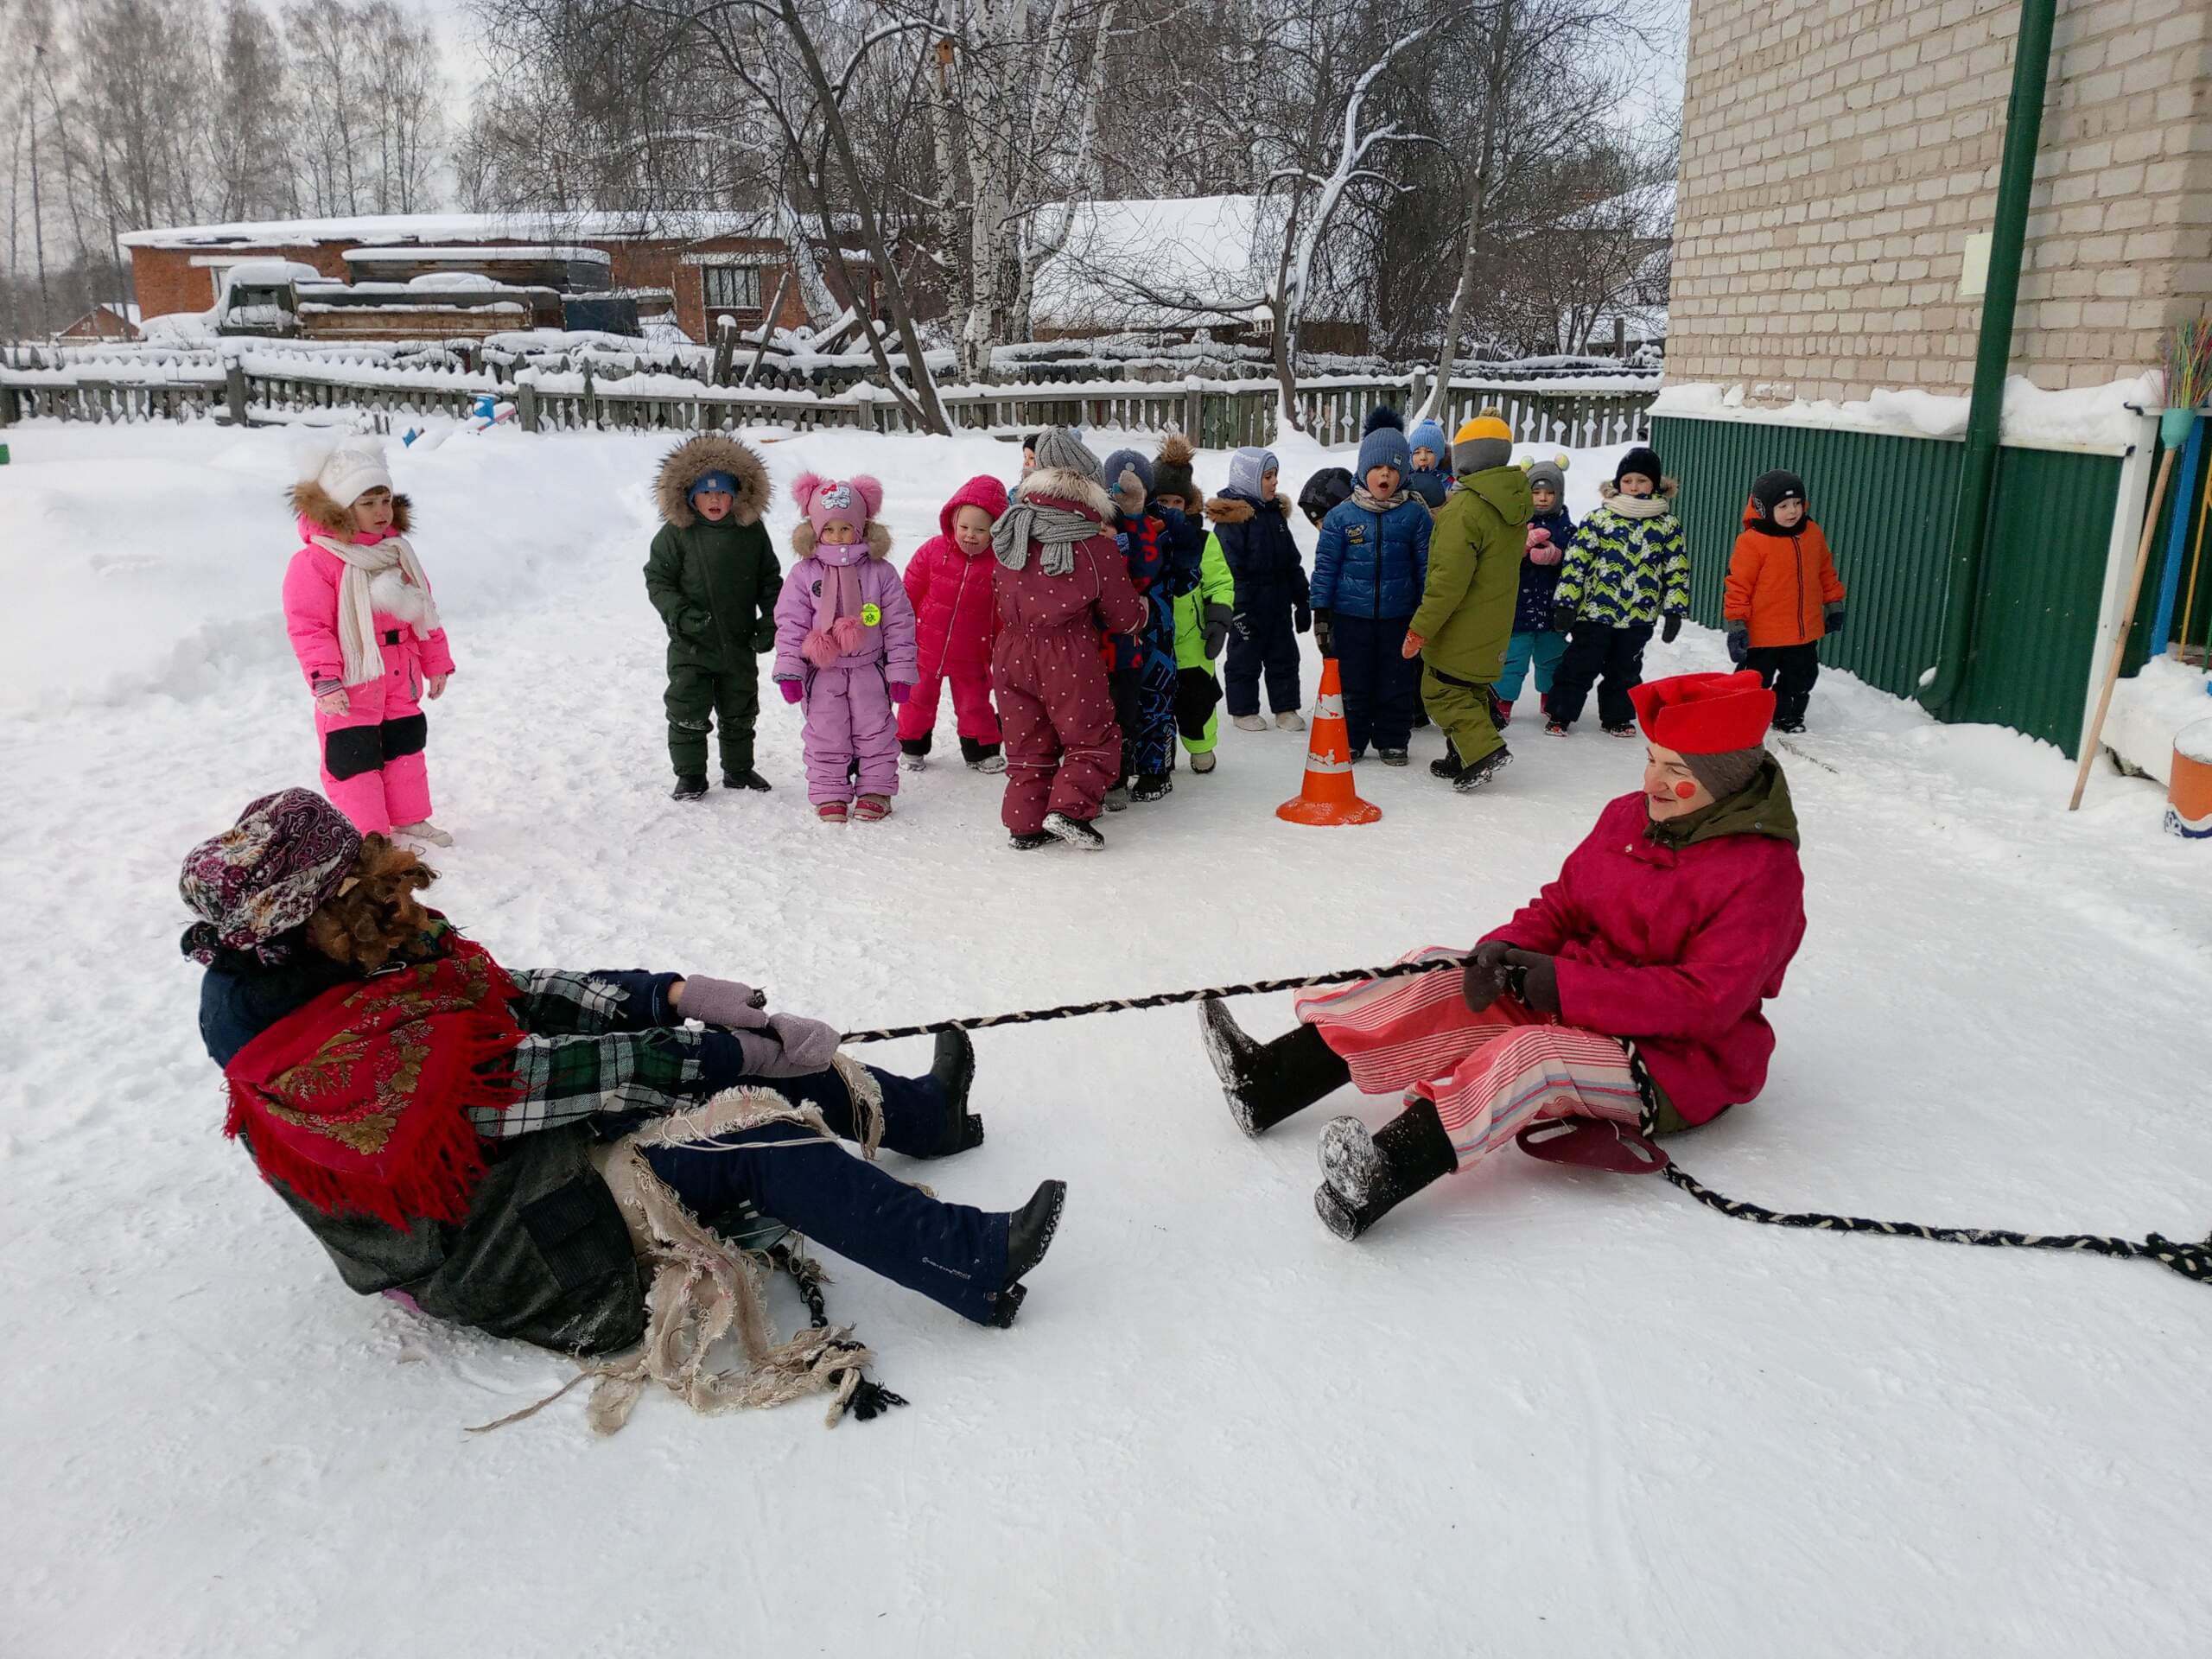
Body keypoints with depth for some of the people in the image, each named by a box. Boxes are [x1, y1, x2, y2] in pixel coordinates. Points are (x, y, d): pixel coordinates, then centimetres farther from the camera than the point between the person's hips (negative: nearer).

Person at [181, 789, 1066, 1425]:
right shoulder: (333, 1060, -29)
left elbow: (510, 992, 0)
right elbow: (537, 1080, -29)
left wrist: (671, 994, -13)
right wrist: (724, 1052, -24)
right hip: (498, 1252, -9)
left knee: (741, 1065, 5)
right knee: (758, 1142, -20)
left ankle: (919, 1111, 23)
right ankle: (976, 1264, -16)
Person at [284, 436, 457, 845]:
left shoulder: (398, 551, 6)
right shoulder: (315, 562, -16)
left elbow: (422, 609, 13)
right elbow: (309, 627, -18)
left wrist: (436, 663, 13)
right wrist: (325, 682, -24)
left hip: (400, 681, 7)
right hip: (352, 686, -7)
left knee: (406, 746, 16)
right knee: (354, 758, 0)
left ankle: (409, 820, 30)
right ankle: (368, 836, 10)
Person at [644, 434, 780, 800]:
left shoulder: (752, 530, -1)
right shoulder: (675, 533, -8)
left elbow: (770, 579, 8)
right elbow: (657, 581, -5)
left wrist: (770, 620, -1)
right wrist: (681, 615, -18)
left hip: (740, 643, 3)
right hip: (691, 646, -2)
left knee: (739, 712, 16)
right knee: (689, 714, 2)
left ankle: (738, 769, 32)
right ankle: (690, 775, 16)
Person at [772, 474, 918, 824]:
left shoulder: (880, 572, -4)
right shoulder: (804, 574, -3)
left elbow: (900, 622, -2)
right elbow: (790, 624, -2)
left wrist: (901, 670, -4)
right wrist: (788, 670, -8)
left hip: (870, 669, 0)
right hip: (822, 673, 0)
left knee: (875, 732, 8)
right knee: (826, 736, 6)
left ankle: (876, 790, 20)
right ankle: (829, 795, 16)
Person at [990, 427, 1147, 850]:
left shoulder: (1009, 527, 3)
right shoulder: (1098, 545, -8)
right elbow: (1123, 616, 1)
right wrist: (1141, 612, 22)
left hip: (1011, 651, 5)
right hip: (1068, 656, -4)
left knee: (1027, 745, 15)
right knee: (1093, 739, 8)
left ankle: (1024, 823, 14)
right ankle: (1069, 808, -8)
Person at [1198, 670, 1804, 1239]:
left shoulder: (1763, 870, -17)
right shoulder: (1629, 815, 5)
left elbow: (1705, 1001, -24)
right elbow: (1562, 904, 8)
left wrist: (1565, 984, -27)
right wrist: (1506, 949, -14)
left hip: (1678, 1065, -7)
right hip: (1572, 1004, 7)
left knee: (1531, 1055, -35)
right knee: (1439, 984, -10)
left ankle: (1379, 1176, -56)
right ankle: (1268, 1080, -18)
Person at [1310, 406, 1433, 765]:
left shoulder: (1415, 513, -1)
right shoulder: (1341, 515, -3)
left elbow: (1426, 563, 4)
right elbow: (1325, 566, 1)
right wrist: (1321, 612, -2)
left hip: (1399, 615, 1)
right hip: (1350, 615, 0)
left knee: (1397, 682, 9)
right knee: (1351, 682, 8)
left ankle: (1393, 741, 22)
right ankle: (1350, 739, 22)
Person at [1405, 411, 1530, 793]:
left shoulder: (1465, 507, -24)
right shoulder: (1514, 502, 4)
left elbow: (1449, 579, -26)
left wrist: (1420, 628, -20)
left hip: (1459, 628, -8)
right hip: (1493, 626, 8)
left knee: (1441, 690, 2)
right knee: (1472, 686, 19)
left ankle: (1483, 750, -10)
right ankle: (1464, 758, 26)